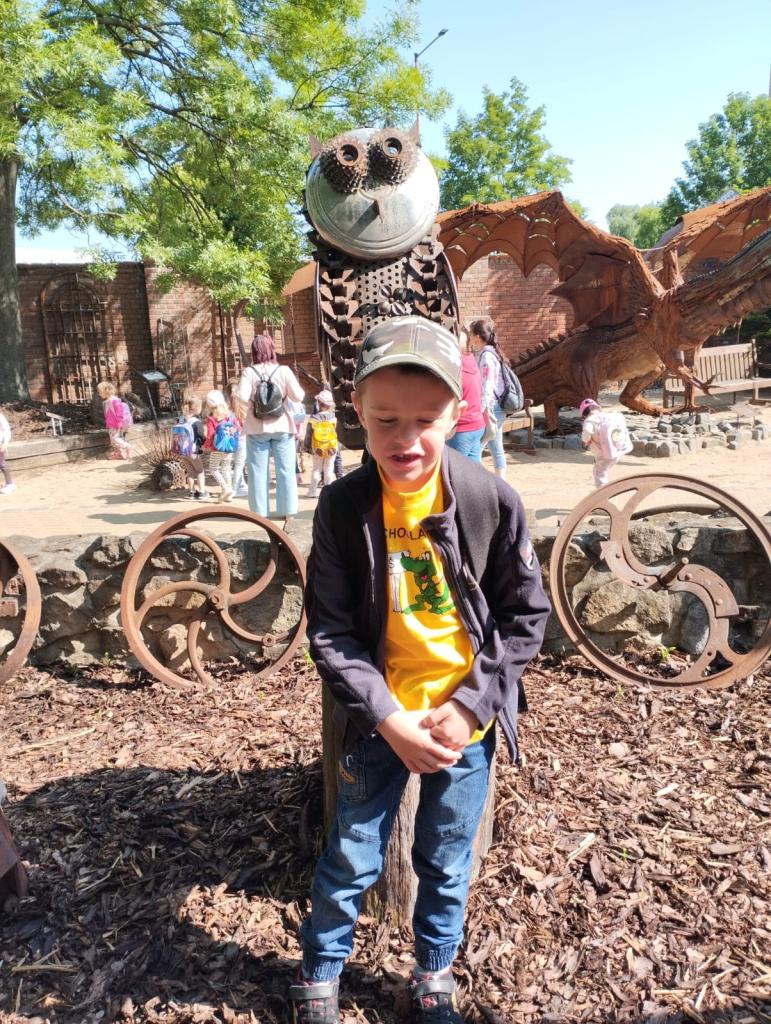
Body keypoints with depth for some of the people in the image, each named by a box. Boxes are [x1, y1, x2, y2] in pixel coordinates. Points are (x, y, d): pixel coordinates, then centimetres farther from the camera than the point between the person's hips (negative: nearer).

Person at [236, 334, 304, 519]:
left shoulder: (249, 372, -4)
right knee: (285, 470, 6)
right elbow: (298, 397, -6)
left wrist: (253, 396, 6)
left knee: (258, 471, 5)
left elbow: (242, 396, -15)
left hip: (257, 429, 0)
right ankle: (287, 510, 7)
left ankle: (259, 511, 7)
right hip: (282, 427, 0)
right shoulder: (284, 371, -3)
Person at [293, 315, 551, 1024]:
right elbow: (330, 632, -10)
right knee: (351, 861, 14)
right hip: (379, 719, 0)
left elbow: (527, 615, -5)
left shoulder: (492, 500, -14)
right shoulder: (342, 507, -13)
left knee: (447, 864, 19)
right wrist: (391, 719, -15)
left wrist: (470, 705, -12)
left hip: (465, 719, 1)